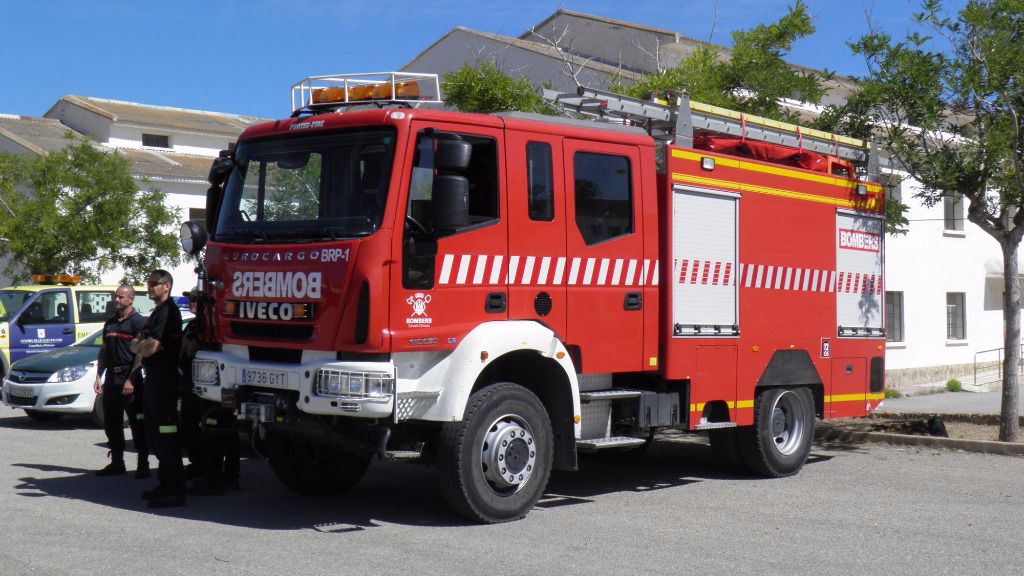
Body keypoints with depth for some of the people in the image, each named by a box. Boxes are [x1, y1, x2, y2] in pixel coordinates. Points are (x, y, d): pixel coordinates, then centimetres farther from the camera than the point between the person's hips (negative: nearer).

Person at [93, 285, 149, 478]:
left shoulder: (138, 321, -6)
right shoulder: (110, 323, 17)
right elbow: (103, 351, 21)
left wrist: (131, 379, -18)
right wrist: (99, 377, 11)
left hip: (130, 378, -8)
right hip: (111, 378, 8)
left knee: (137, 423, -5)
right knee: (111, 423, 10)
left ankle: (143, 464, -2)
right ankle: (116, 462, 19)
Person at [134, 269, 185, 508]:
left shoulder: (168, 311, -12)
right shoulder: (157, 312, 22)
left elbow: (149, 348, -19)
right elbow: (136, 347, 19)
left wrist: (143, 345, 1)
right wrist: (143, 344, -2)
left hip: (164, 379, -10)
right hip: (153, 379, 10)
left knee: (167, 437, -11)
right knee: (156, 435, 14)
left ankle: (175, 491, -10)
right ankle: (165, 484, 21)